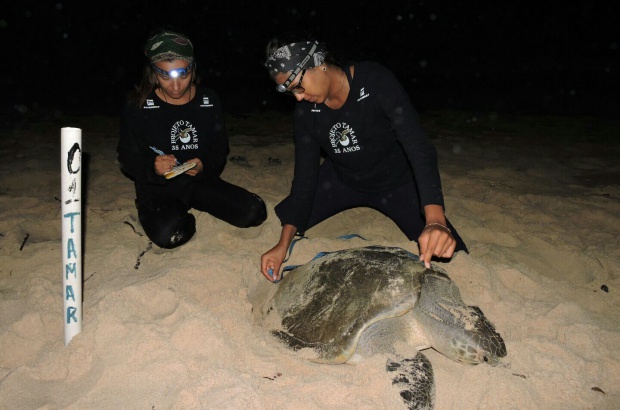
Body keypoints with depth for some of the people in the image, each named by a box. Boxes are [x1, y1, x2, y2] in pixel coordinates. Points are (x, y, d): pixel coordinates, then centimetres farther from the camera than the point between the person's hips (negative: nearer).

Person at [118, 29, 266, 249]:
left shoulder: (209, 100, 1)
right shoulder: (138, 106, -7)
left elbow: (220, 150, 5)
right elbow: (127, 157, -2)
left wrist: (204, 165, -19)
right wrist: (152, 166, -26)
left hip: (200, 181, 3)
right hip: (157, 188, -3)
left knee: (254, 213, -15)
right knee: (168, 235, -35)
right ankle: (186, 219, 4)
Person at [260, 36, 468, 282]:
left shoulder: (374, 80, -29)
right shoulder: (306, 110, -16)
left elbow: (418, 146, -37)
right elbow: (305, 174, -14)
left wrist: (435, 220, -51)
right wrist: (283, 245, -22)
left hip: (396, 182, -3)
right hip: (342, 179, 3)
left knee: (454, 256, -11)